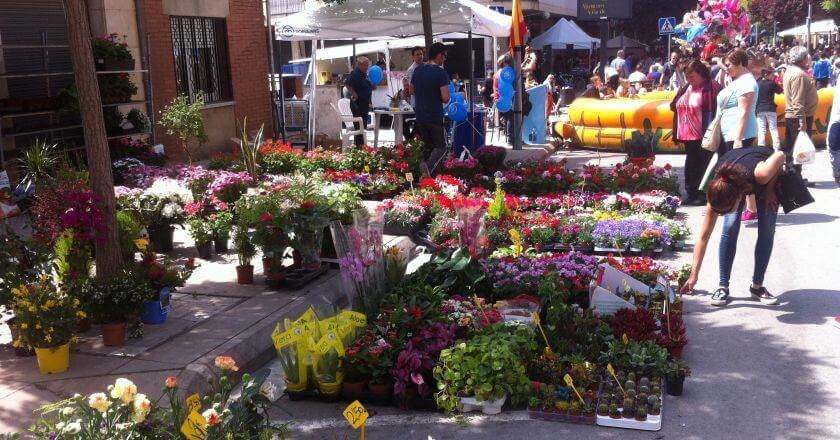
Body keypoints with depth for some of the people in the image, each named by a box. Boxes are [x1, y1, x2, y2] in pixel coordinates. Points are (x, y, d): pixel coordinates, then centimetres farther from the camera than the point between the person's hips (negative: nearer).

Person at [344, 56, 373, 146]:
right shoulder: (355, 73, -14)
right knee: (359, 125, -8)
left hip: (365, 103, 9)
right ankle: (358, 145, -4)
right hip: (357, 104, -9)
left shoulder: (364, 75, 14)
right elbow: (347, 83, -28)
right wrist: (354, 94, -25)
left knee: (364, 125, 14)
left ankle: (362, 144, 23)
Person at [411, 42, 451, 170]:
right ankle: (427, 171, -17)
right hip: (435, 116, -7)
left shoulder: (417, 70, 6)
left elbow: (412, 91, 19)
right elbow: (445, 98, -21)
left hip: (420, 115, 7)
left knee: (427, 146, 18)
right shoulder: (441, 72, -15)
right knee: (441, 147, 2)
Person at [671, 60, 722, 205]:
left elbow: (718, 109, -15)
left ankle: (703, 194, 6)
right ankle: (691, 193, 21)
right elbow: (676, 106, 22)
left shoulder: (711, 87, -9)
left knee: (704, 163, 0)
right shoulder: (686, 89, 14)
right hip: (688, 134, 8)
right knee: (691, 163, 13)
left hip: (703, 135, -8)